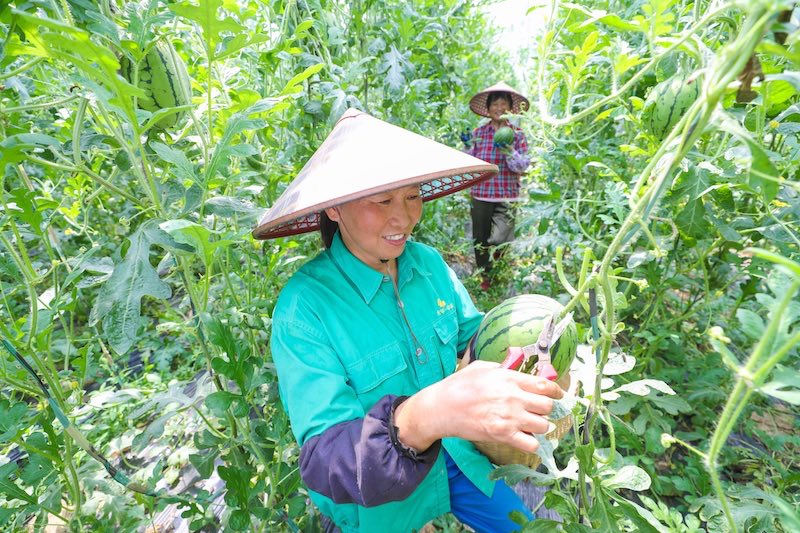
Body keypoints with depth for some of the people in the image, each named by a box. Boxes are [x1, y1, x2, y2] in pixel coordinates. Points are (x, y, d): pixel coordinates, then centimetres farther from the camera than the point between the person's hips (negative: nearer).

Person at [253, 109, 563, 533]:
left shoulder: (429, 263, -11)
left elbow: (472, 333, 1)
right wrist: (417, 420, -53)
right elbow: (324, 463, -33)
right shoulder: (303, 306, -29)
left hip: (451, 455, 5)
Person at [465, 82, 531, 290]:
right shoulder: (478, 132, 7)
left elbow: (523, 167, -3)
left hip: (507, 196, -2)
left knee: (499, 240, -5)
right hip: (481, 194, 2)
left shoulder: (517, 134, 4)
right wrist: (468, 147, -8)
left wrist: (509, 151, -19)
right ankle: (484, 277, 27)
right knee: (480, 238, 7)